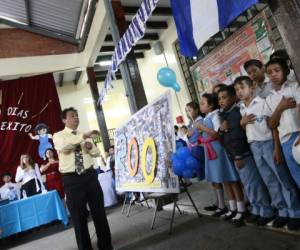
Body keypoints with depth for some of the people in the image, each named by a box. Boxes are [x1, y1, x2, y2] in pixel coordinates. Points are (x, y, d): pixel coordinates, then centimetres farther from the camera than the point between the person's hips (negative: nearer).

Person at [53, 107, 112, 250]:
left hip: (90, 176, 4)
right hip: (71, 179, -4)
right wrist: (84, 136, -32)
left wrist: (91, 147, -7)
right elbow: (63, 145, -24)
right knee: (79, 217, 7)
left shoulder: (84, 136, 15)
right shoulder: (58, 136, 1)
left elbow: (97, 153, 16)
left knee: (99, 212, 10)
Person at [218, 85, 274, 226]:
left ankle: (266, 212, 12)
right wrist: (221, 129, -6)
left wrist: (239, 156, -20)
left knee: (253, 183, -1)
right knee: (248, 184, 16)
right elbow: (223, 136, 16)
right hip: (235, 155, 9)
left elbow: (237, 135, -19)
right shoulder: (224, 114, 14)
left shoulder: (236, 112, -14)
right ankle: (257, 210, 28)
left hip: (243, 154, -9)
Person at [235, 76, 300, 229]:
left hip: (268, 142, -5)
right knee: (270, 181, 10)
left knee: (283, 178, 1)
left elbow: (274, 125, -9)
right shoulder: (241, 109, 10)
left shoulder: (262, 102, -7)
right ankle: (283, 212, 21)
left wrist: (277, 148, -14)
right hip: (254, 146, 6)